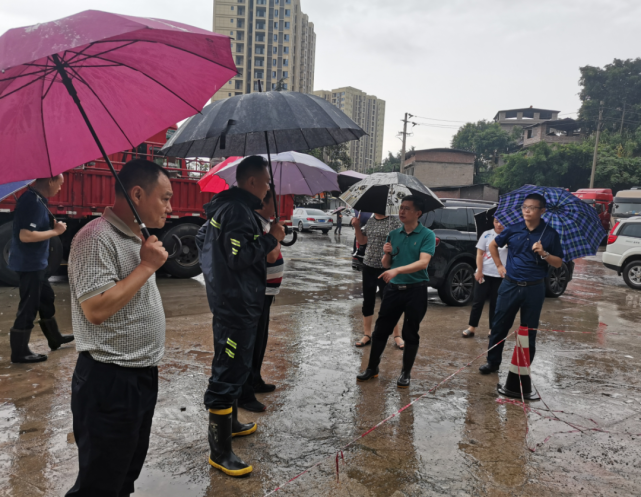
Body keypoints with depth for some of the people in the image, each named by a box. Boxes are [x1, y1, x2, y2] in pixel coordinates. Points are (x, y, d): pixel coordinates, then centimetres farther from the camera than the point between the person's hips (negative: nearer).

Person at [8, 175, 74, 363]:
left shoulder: (35, 199, 8)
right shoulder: (33, 201, -23)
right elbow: (25, 235, -30)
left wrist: (52, 224, 4)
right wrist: (55, 231, -20)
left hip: (35, 262, 11)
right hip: (29, 263, -11)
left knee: (46, 298, 20)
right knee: (28, 306, 0)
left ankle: (55, 338, 35)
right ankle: (19, 352, 12)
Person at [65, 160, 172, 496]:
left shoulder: (138, 237, 11)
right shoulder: (96, 238, -19)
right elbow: (96, 309, -26)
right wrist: (147, 266, -21)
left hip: (143, 376, 9)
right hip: (110, 382, -9)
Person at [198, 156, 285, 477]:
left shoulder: (224, 207, 14)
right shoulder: (238, 211, -19)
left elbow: (202, 238, 24)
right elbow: (240, 257, -26)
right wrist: (271, 238, -16)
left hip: (229, 301, 11)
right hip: (237, 304, -11)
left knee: (232, 366, 23)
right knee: (229, 372, -6)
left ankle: (229, 423, 40)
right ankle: (219, 451, 3)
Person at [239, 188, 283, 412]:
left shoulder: (263, 223, 13)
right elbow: (271, 256, -25)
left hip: (264, 292, 10)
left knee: (260, 339, 19)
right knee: (252, 342, -5)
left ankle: (255, 381, 32)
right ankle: (244, 394, 3)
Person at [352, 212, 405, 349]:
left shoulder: (394, 221, -8)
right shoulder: (370, 221, 9)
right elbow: (362, 241, 16)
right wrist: (357, 227, 1)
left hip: (386, 269, -5)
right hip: (368, 267, 5)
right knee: (368, 302, 10)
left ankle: (397, 336, 16)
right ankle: (367, 335, 23)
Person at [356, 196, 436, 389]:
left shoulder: (427, 235, -7)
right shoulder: (393, 234, 8)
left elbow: (423, 262, -20)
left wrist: (397, 270, -31)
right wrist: (387, 253, -9)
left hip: (416, 290, -4)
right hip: (393, 288, 4)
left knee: (410, 334, 6)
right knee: (381, 330, 8)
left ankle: (405, 373, 20)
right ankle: (372, 368, 21)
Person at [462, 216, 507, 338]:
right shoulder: (487, 235, 2)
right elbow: (479, 253, 2)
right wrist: (479, 271, -4)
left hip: (501, 275, 0)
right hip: (485, 273, 1)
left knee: (495, 303, 7)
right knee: (478, 301, 3)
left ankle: (492, 329, 16)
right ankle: (471, 328, 11)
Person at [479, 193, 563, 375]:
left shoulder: (550, 234, -3)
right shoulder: (513, 229, 2)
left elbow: (558, 263, 0)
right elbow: (493, 245, 17)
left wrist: (544, 253, -18)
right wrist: (499, 266, 10)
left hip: (534, 289, -1)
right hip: (510, 285, 2)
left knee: (529, 331, 8)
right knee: (499, 326, 6)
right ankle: (493, 362, 21)